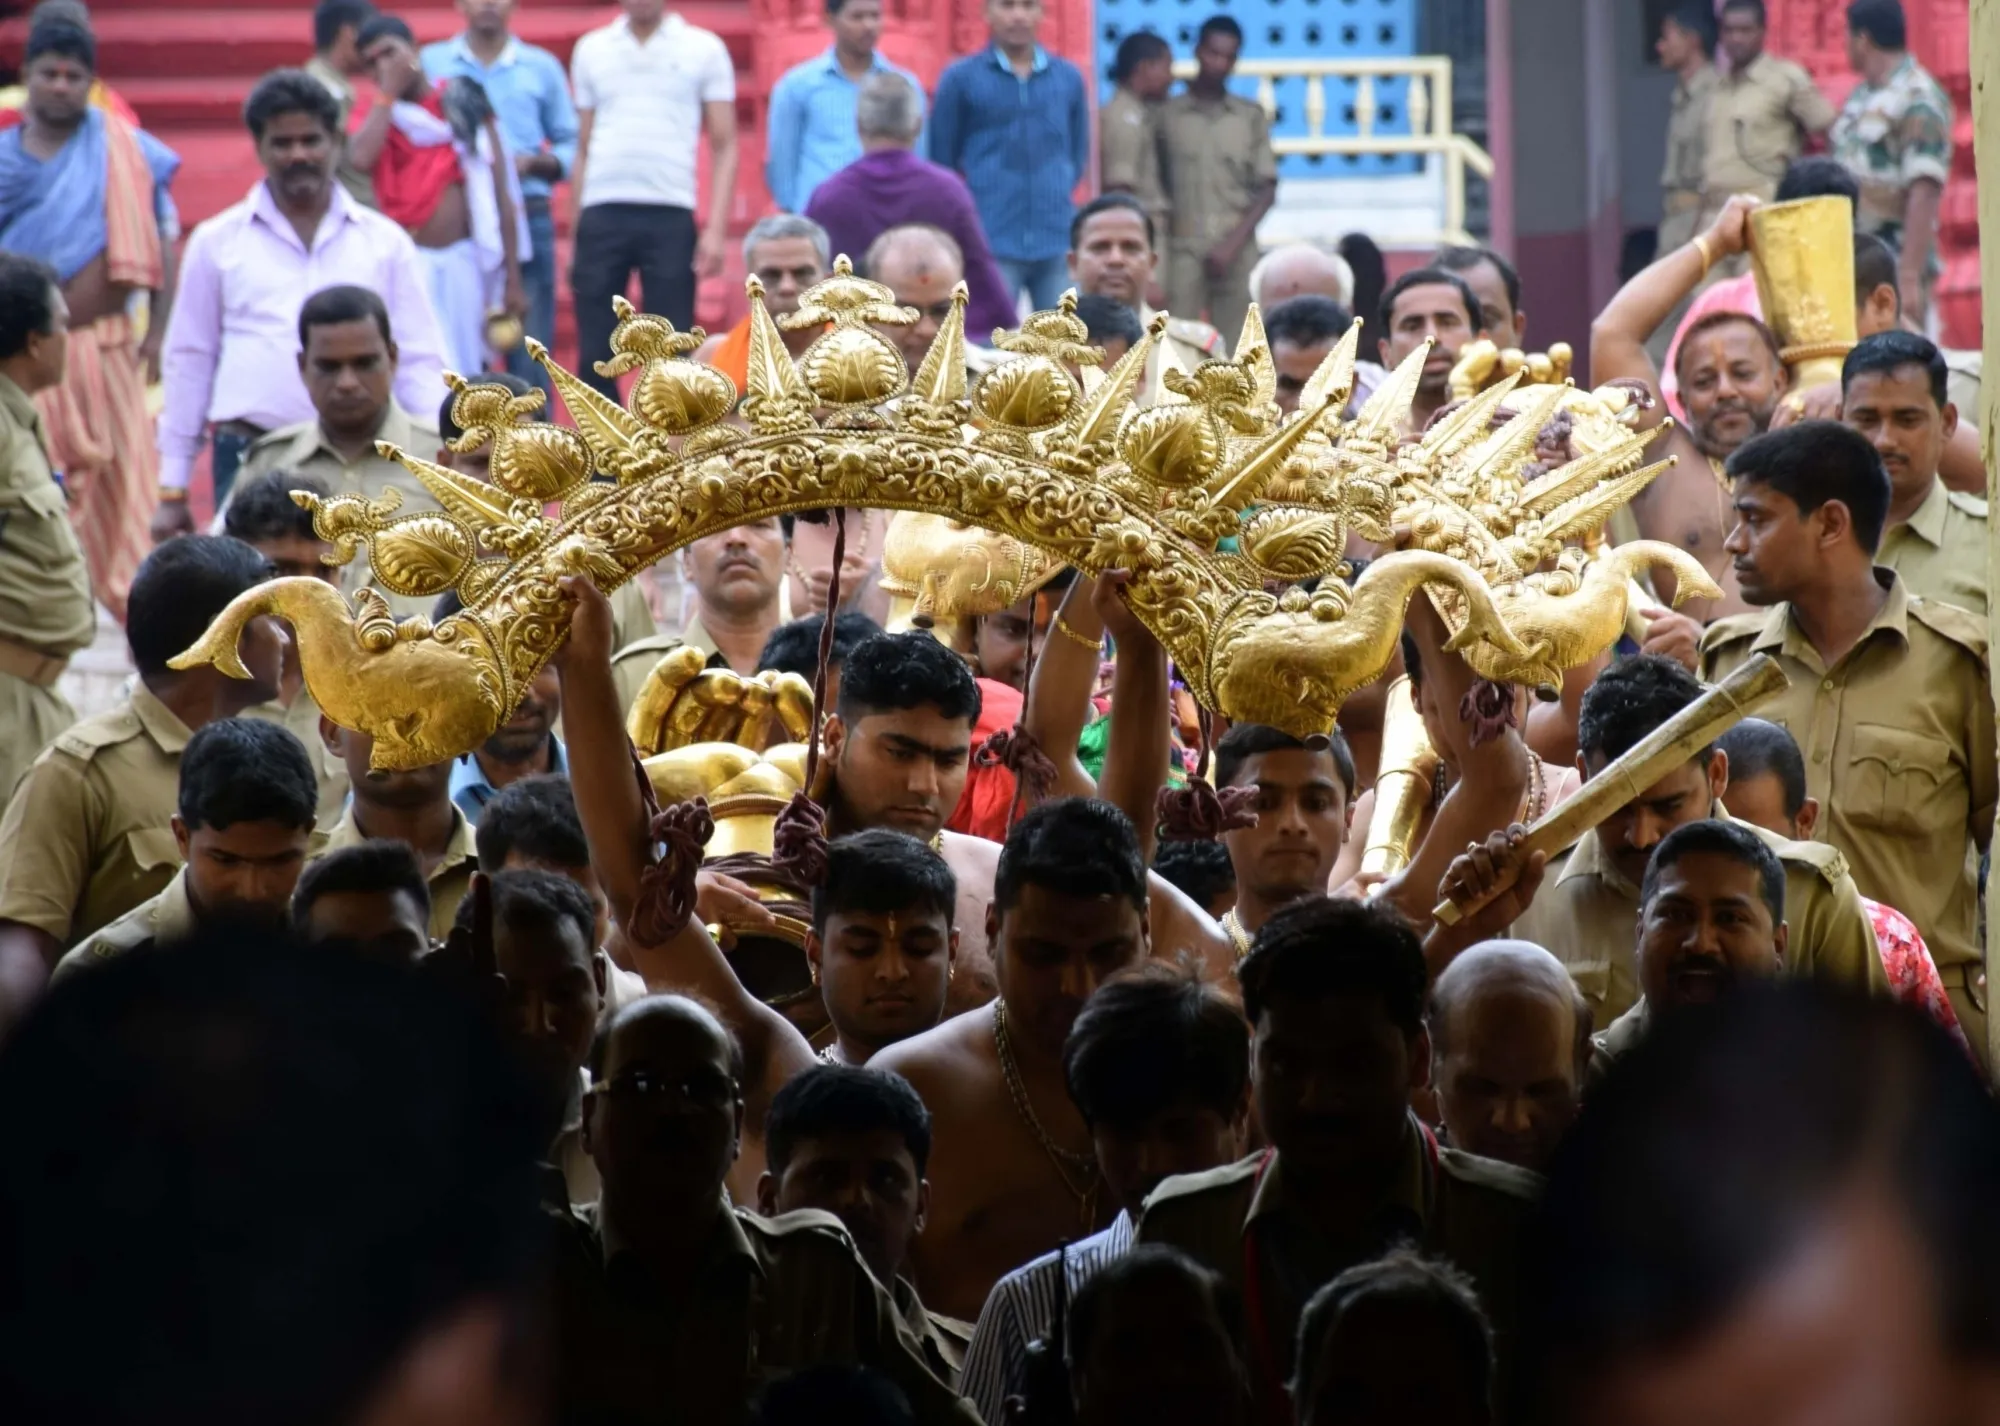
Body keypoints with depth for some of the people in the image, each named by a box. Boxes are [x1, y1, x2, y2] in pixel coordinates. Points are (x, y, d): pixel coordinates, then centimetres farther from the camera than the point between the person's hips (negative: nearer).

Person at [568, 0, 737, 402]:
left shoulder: (704, 49, 6)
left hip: (670, 217, -2)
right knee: (594, 356, 0)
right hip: (602, 215, 2)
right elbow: (584, 150, 16)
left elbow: (725, 147, 5)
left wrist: (716, 229, -6)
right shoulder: (591, 50, 13)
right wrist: (572, 236, 11)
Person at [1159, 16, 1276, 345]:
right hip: (1183, 249, -1)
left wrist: (1233, 244, -5)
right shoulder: (1167, 114, 4)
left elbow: (1267, 190, 7)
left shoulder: (1252, 116, 8)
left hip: (1237, 253, 1)